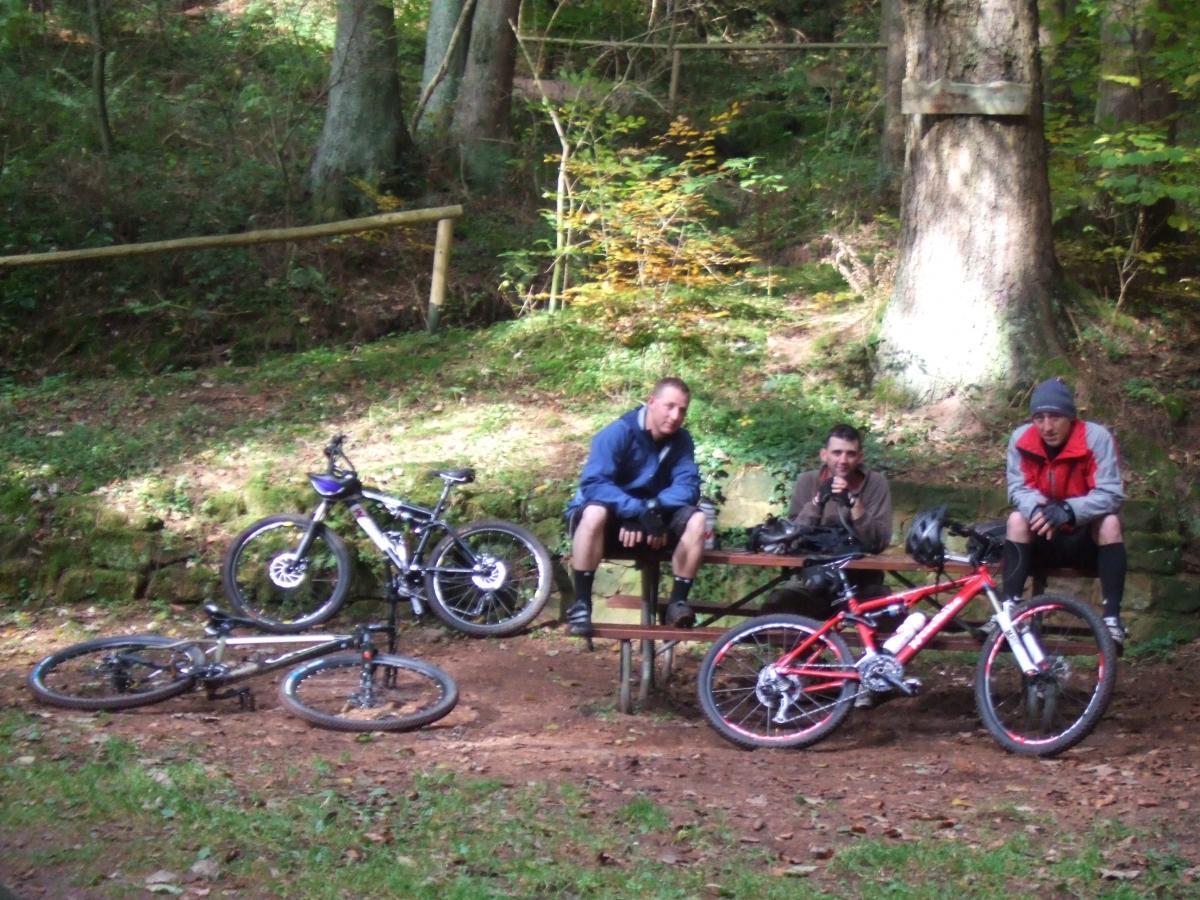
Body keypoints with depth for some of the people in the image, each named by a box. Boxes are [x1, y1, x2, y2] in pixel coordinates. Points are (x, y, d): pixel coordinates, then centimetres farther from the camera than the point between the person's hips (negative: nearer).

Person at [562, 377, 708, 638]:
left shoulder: (681, 441, -5)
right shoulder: (618, 433, -19)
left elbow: (687, 486, -15)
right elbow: (593, 484, -29)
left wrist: (654, 506, -34)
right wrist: (640, 510, -41)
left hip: (647, 520, 4)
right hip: (611, 517, -4)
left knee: (696, 520, -22)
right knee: (596, 512, -39)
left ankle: (678, 602, -16)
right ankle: (580, 604, -31)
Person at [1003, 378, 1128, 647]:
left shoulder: (1097, 437, -20)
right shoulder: (1021, 438, -12)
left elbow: (1111, 495, -25)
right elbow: (1018, 489, -13)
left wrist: (1067, 511, -41)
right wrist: (1038, 508, -37)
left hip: (1086, 540, -2)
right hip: (1042, 540, 2)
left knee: (1110, 522, -31)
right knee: (1017, 519, -26)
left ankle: (1112, 617, -29)